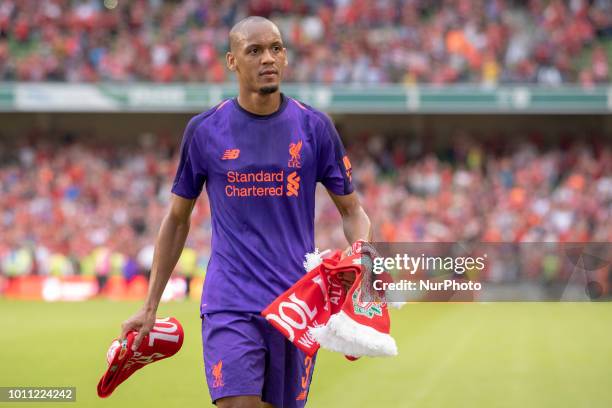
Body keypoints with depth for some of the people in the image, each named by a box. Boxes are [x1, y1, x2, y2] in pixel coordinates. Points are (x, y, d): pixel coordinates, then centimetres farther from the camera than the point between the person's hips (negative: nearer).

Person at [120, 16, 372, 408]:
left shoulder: (314, 126, 3)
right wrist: (150, 307, 10)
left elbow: (352, 211, 9)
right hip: (229, 306, -1)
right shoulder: (204, 130, 2)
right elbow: (177, 219, 12)